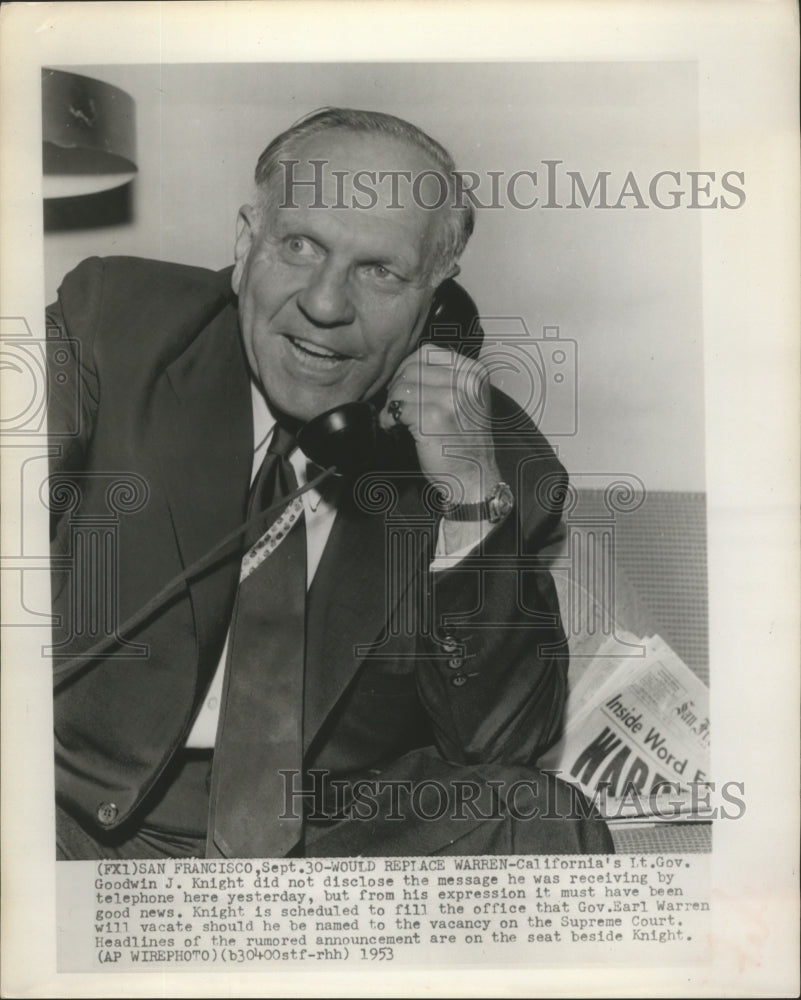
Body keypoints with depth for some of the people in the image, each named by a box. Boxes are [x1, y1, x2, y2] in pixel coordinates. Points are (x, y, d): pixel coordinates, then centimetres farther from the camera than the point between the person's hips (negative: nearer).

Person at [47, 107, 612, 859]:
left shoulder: (501, 453, -1)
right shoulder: (109, 324, -2)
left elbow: (505, 744, -4)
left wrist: (474, 500, -17)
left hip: (341, 837, 0)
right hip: (84, 815, 1)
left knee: (549, 827, -20)